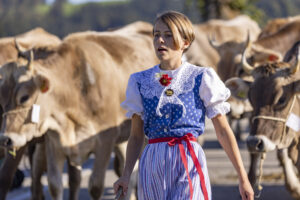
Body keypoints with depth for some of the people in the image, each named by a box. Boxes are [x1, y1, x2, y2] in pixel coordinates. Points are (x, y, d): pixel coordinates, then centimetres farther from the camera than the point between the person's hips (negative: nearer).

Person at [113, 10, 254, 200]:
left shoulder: (202, 78, 1)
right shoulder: (141, 81, 10)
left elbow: (223, 131, 2)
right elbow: (136, 136, 13)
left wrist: (243, 178, 1)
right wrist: (126, 176, 1)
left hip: (189, 165, -4)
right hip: (153, 167, 4)